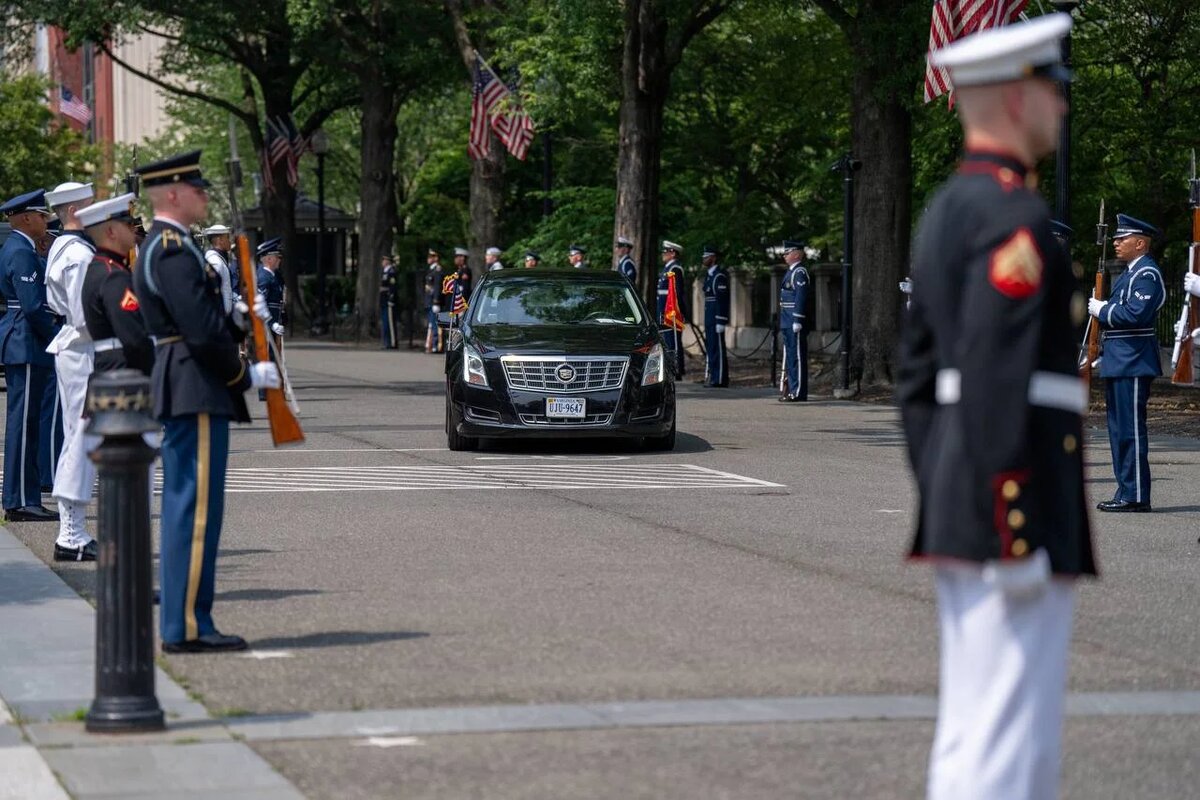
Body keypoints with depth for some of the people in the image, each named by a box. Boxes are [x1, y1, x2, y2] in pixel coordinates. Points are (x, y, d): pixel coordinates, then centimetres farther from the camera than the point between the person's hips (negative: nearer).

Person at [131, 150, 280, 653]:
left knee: (185, 508, 13)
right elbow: (202, 330, -21)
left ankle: (182, 623, 17)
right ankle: (187, 626, -7)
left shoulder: (159, 247, 18)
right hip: (196, 392, -11)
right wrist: (246, 375, -10)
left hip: (181, 393, 11)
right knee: (195, 508, -8)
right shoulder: (174, 250, -15)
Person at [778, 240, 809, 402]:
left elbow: (801, 297, -19)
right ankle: (791, 389, 17)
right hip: (787, 322, 10)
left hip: (795, 322, -10)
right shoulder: (791, 272, 18)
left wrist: (797, 321, -22)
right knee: (790, 356, 12)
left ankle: (798, 392, -7)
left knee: (797, 357, -8)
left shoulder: (799, 273, -12)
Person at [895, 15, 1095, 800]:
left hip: (956, 516, 10)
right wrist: (1018, 535, -21)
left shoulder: (946, 211, 17)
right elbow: (998, 386, -21)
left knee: (970, 734, 13)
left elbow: (918, 376, 20)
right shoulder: (1016, 219, -14)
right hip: (1015, 505, -10)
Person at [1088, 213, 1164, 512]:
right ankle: (1126, 492, 16)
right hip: (1118, 364, 11)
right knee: (1119, 430, 12)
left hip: (1133, 364, -11)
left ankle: (1136, 496, -7)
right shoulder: (1130, 272, 20)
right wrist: (1102, 308, 7)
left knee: (1131, 430, -9)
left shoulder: (1147, 274, -13)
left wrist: (1102, 310, -13)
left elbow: (1136, 314, -24)